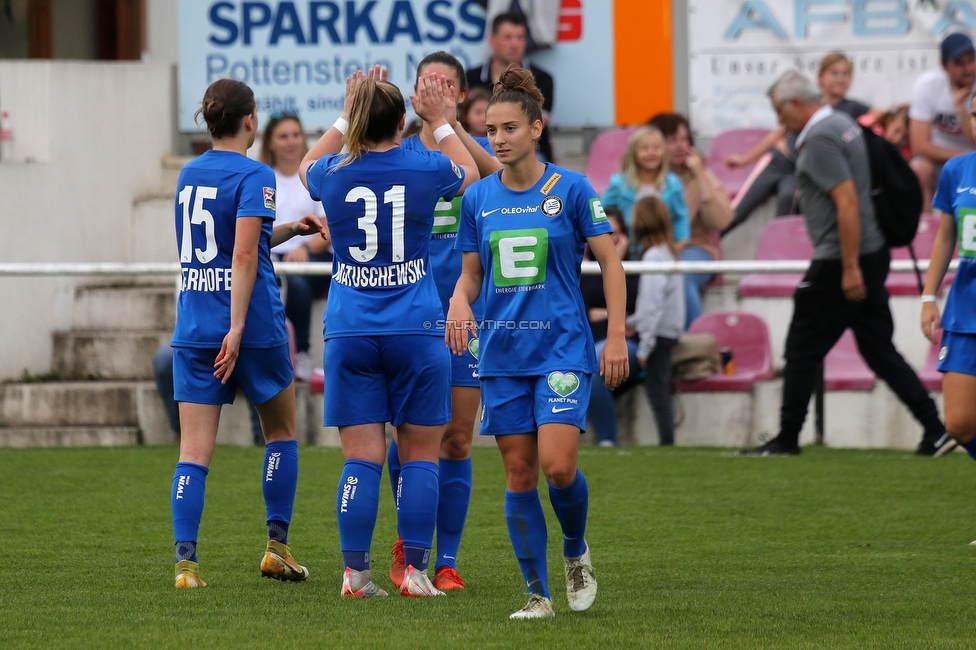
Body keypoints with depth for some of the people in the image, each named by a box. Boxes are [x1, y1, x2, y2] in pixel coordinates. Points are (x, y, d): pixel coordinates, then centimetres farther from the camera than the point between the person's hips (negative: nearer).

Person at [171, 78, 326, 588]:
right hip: (251, 326, -5)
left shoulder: (189, 175, 11)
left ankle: (185, 559, -14)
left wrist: (288, 230, 26)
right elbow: (244, 257, -19)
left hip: (193, 329, 5)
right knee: (281, 431, 18)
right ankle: (277, 545, 18)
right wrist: (237, 329, -22)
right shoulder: (254, 177, -10)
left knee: (194, 451, 0)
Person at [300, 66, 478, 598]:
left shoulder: (334, 175, -2)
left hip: (349, 334, 1)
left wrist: (346, 117, 27)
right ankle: (415, 570, 0)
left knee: (361, 458, 2)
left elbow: (307, 166, 25)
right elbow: (470, 175, 20)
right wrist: (440, 122, 26)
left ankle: (354, 572, -2)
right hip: (416, 331, -1)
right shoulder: (426, 169, -4)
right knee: (419, 456, 5)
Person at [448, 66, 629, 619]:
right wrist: (460, 301, -9)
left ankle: (576, 552, 13)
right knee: (519, 473, 1)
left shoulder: (571, 189, -4)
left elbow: (610, 262, 0)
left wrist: (616, 336, -7)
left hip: (563, 346, -4)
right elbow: (471, 274, 14)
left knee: (558, 464, -16)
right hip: (503, 354, 4)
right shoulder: (478, 197, 7)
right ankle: (538, 593, 7)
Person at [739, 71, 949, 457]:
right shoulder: (843, 125, 15)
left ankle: (787, 439, 7)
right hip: (871, 253, 9)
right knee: (879, 350, 9)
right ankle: (934, 428, 2)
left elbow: (847, 201, -23)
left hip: (838, 262, -9)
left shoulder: (819, 139, -15)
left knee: (802, 350, 1)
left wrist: (849, 267, -23)